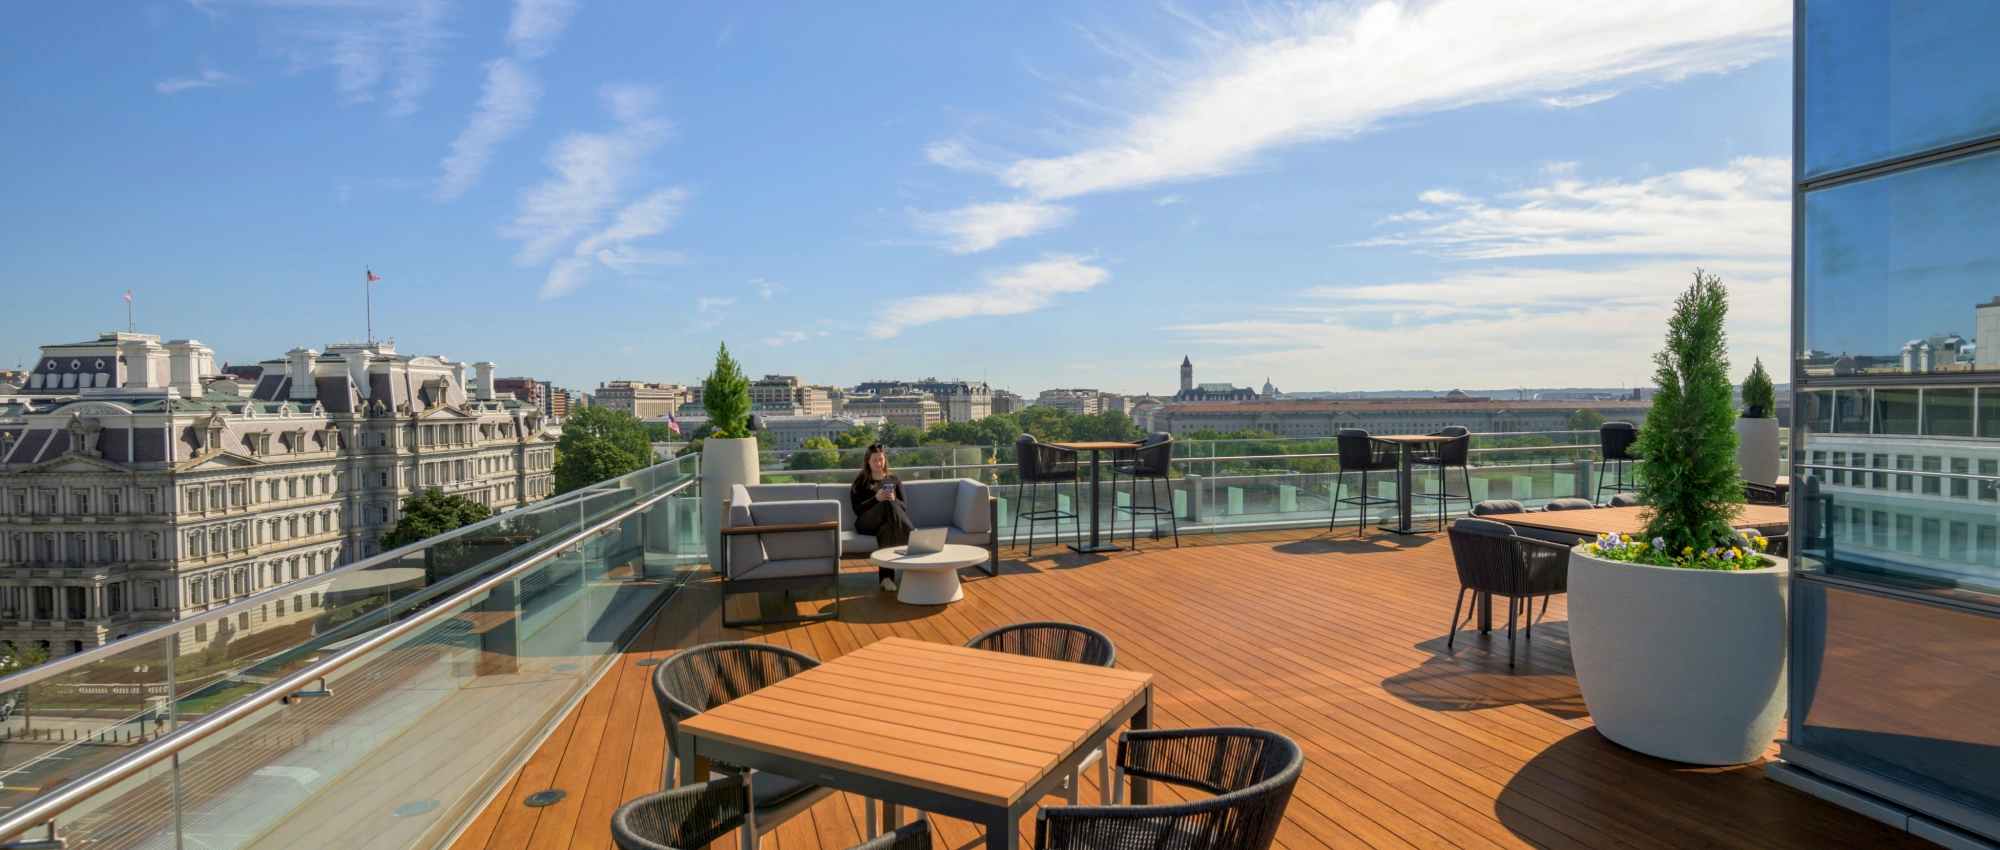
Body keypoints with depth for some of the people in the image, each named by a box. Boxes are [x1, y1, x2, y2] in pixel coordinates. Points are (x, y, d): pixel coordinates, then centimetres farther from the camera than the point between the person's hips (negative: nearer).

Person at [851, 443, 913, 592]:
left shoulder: (895, 480, 23)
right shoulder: (860, 482, 16)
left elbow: (904, 508, 13)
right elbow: (857, 509, 3)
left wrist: (894, 500, -11)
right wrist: (876, 499, -14)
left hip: (889, 523, 2)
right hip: (866, 523, -2)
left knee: (888, 528, -42)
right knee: (887, 505, -37)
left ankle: (887, 577, -51)